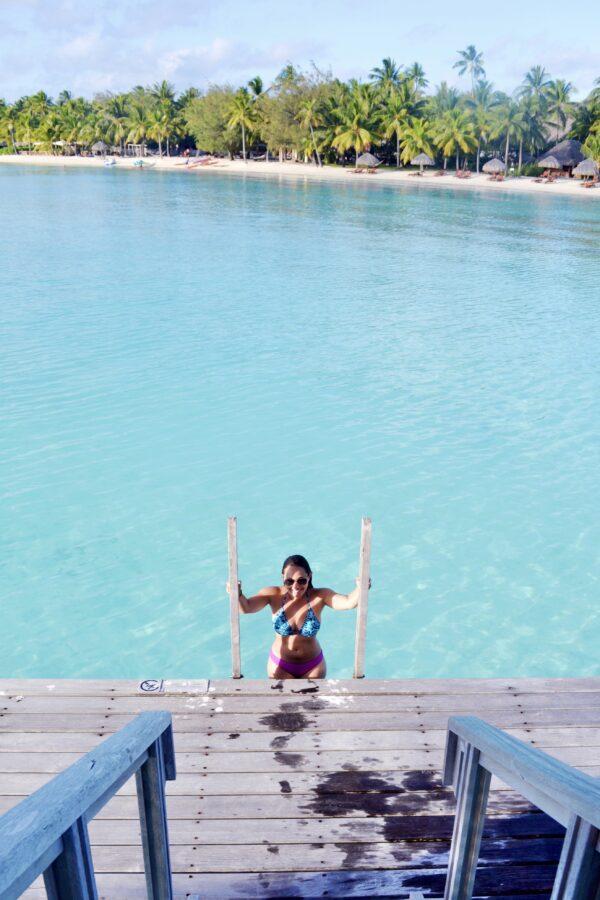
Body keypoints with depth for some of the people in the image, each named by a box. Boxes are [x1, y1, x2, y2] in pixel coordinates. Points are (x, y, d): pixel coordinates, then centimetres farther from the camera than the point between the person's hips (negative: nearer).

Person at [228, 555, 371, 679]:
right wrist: (238, 594, -53)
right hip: (280, 665, 0)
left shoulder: (319, 596, -21)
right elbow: (246, 607, -32)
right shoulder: (274, 595, -20)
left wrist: (360, 589, -55)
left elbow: (348, 602, -34)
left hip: (313, 666, 0)